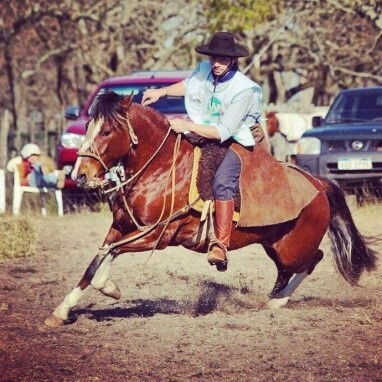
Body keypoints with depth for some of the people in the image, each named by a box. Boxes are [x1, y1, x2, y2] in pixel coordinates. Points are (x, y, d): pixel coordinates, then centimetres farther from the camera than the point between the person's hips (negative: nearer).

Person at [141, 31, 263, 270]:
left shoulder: (244, 90, -21)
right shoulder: (204, 70, -2)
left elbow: (223, 132, -24)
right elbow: (188, 85, 23)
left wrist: (187, 126, -27)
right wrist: (161, 92, 8)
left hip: (233, 143, -8)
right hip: (200, 137, 8)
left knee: (222, 183, -33)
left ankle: (221, 246, -42)